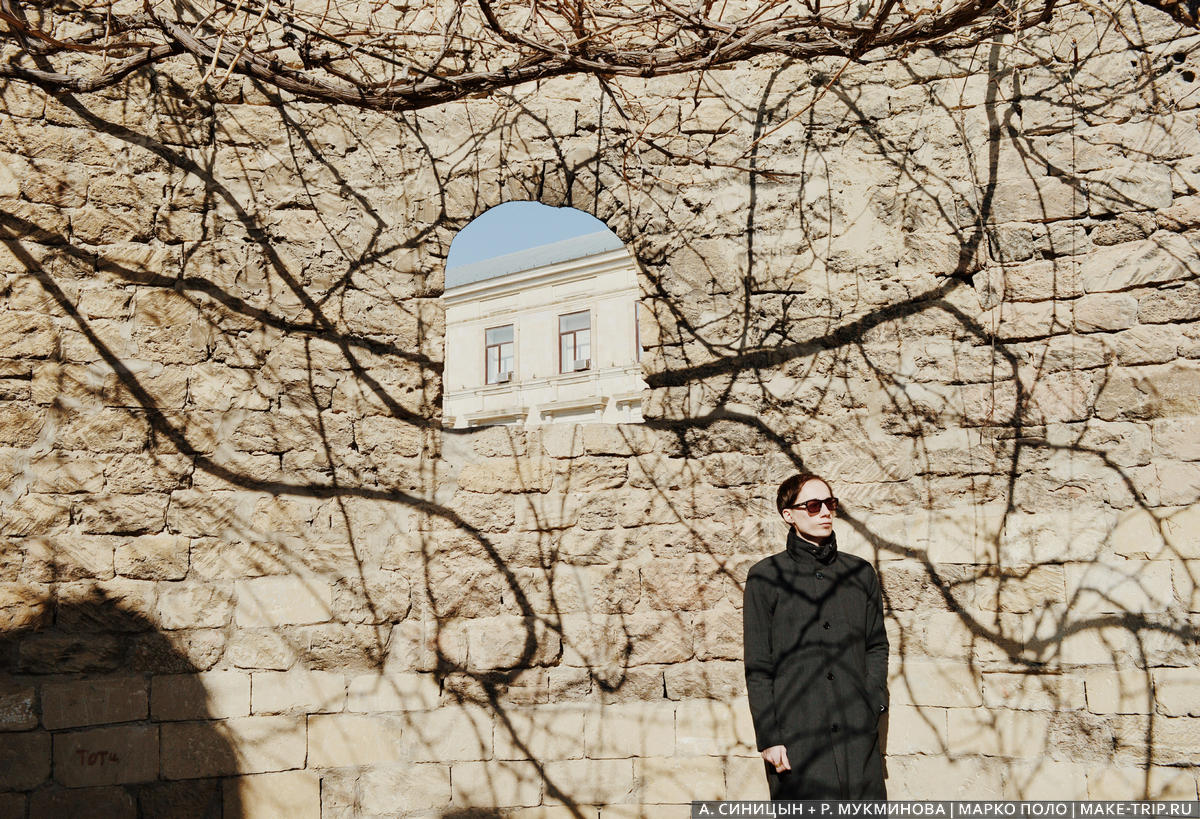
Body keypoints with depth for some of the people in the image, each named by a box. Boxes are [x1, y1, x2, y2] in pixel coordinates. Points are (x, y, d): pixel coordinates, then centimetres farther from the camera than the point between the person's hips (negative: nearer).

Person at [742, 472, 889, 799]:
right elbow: (757, 666, 1)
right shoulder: (765, 577, 3)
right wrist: (768, 738, -5)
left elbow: (877, 646, 16)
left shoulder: (861, 573, 14)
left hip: (858, 736, 3)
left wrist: (872, 704, 1)